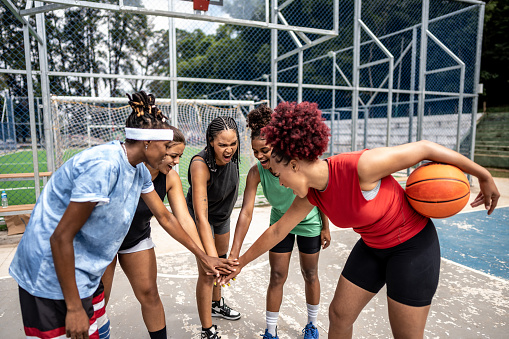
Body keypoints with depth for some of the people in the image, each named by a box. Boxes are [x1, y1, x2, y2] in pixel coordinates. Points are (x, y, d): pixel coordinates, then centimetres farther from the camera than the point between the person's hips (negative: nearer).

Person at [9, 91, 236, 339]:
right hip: (53, 276, -8)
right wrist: (74, 307, -18)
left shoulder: (139, 171, 0)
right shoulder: (103, 166, -28)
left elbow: (164, 217, 9)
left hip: (83, 271, 8)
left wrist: (203, 257, 12)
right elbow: (60, 237, -24)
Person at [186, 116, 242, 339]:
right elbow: (201, 216, -43)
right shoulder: (200, 165, -39)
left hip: (222, 214, 7)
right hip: (201, 217, -6)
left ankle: (216, 304, 45)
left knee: (221, 258, 21)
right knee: (207, 272, -9)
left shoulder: (230, 156, -21)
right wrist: (211, 257, -48)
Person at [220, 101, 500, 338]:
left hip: (414, 244, -6)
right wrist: (240, 263, 8)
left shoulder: (359, 167, -33)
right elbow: (277, 231, 0)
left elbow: (424, 148, -22)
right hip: (372, 246, 6)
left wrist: (484, 176, -10)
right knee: (338, 315, 10)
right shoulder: (311, 193, -11)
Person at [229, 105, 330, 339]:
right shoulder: (255, 173, -26)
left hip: (309, 223, -1)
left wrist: (325, 227, -6)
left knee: (310, 275, 14)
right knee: (277, 277, 6)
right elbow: (246, 213, -29)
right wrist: (234, 254, -33)